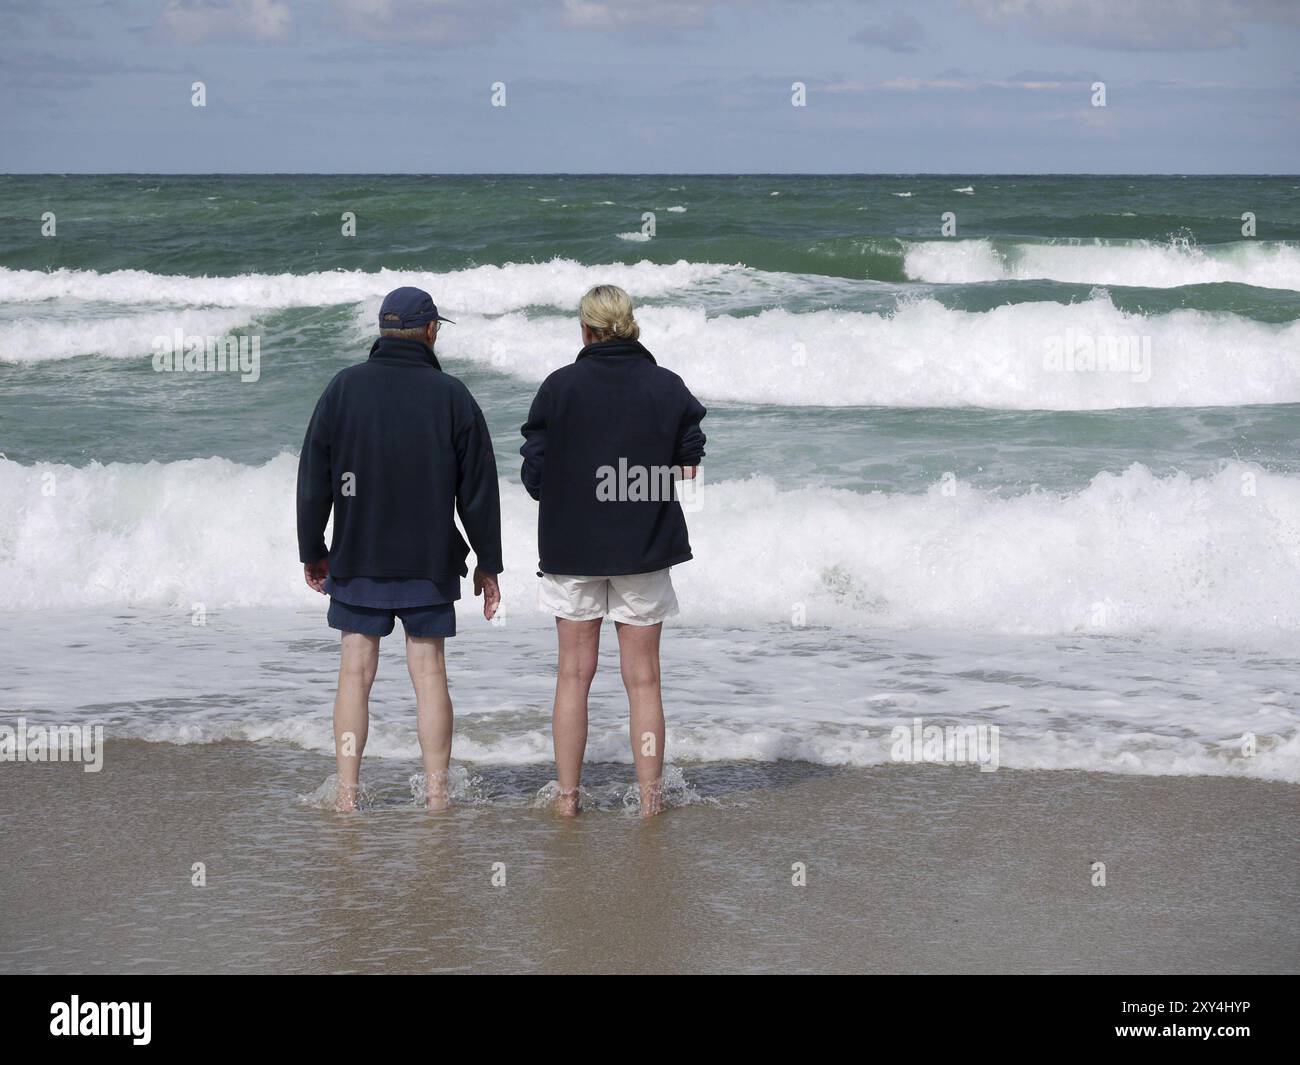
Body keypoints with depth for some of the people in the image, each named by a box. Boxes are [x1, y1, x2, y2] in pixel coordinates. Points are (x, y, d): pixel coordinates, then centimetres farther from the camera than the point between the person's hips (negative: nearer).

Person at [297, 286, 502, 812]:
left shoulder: (344, 388, -2)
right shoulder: (451, 395, -4)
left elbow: (313, 478, 0)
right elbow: (479, 487, -1)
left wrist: (312, 551, 11)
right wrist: (487, 565, 7)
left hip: (356, 559, 0)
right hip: (431, 565, 0)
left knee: (355, 674, 5)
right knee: (429, 674, 5)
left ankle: (347, 794, 5)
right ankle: (437, 795, 5)